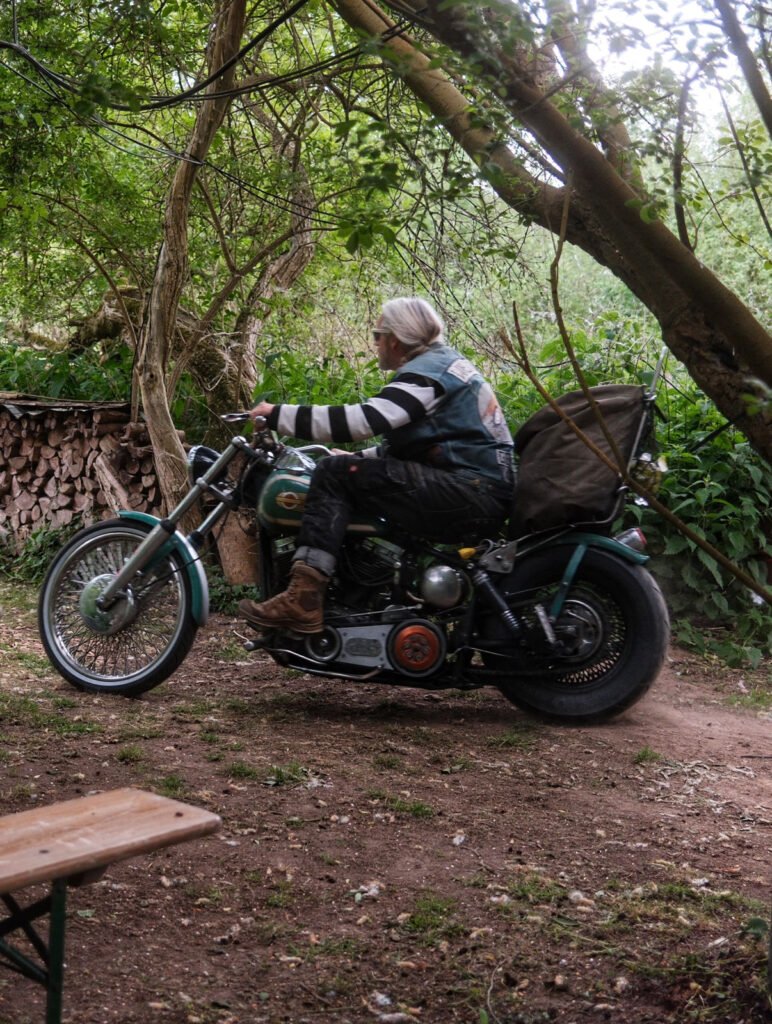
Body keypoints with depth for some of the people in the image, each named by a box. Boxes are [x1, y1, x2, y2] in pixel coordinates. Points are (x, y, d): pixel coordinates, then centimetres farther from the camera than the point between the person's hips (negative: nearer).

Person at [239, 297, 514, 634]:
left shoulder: (426, 372, -9)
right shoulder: (443, 362, 22)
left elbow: (362, 420, -23)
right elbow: (407, 443, 31)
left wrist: (277, 416, -16)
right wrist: (358, 457, 29)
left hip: (472, 492, -11)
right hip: (485, 495, 11)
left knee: (335, 473, -15)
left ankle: (302, 600, -26)